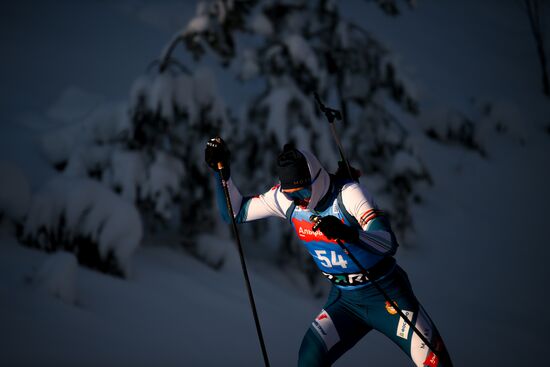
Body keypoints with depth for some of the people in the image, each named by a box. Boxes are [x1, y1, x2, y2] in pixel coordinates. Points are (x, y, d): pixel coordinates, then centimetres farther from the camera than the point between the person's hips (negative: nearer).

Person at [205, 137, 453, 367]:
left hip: (386, 294, -4)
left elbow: (388, 242, -33)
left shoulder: (347, 193, -23)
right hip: (344, 299, 4)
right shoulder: (285, 199, -7)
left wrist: (348, 234, -51)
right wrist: (222, 171, -10)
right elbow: (235, 212, 4)